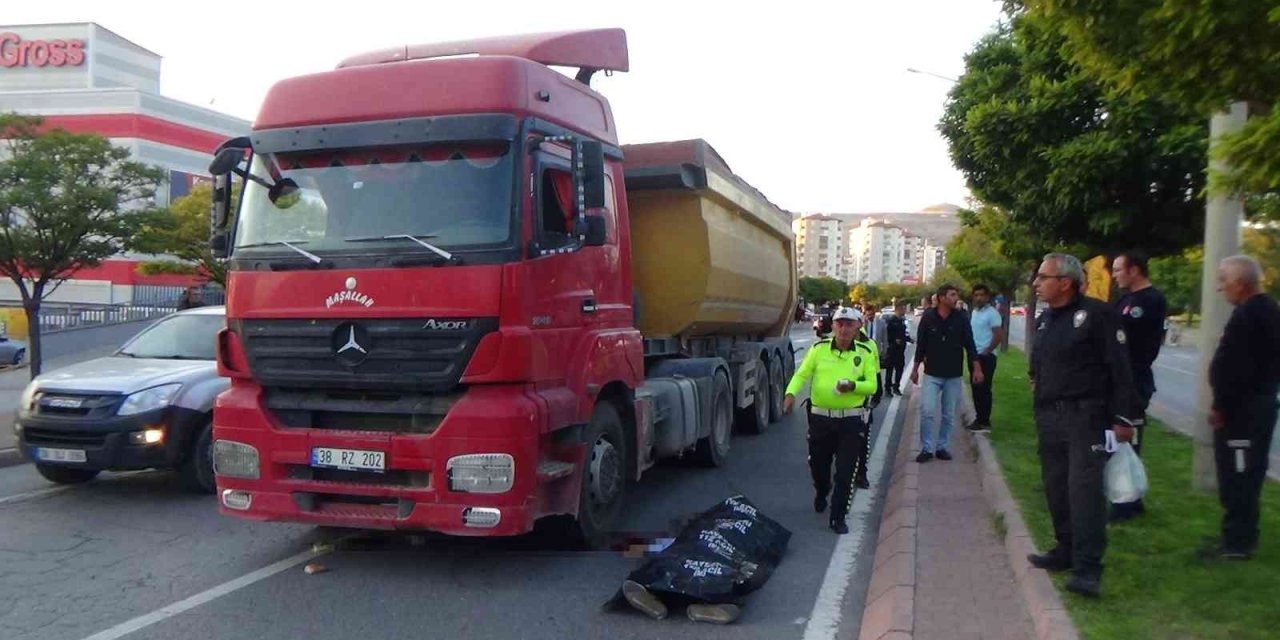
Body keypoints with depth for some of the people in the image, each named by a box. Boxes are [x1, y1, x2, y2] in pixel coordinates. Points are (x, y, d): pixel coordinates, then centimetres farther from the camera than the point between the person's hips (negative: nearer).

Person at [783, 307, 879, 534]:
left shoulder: (865, 353, 1)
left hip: (852, 420, -1)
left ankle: (838, 517, 10)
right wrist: (791, 393, -25)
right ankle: (821, 494, 49)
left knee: (845, 471, -3)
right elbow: (801, 374, -6)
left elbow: (872, 385, -2)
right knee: (818, 464, 16)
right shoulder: (819, 349, -1)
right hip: (820, 418, 1)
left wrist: (853, 385, -22)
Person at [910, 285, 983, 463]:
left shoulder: (961, 318, -3)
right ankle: (926, 448, 2)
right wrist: (915, 369, 3)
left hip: (954, 375, 2)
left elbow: (969, 345, -1)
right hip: (932, 374, -2)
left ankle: (942, 447, 19)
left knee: (949, 414, 7)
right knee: (927, 411, -8)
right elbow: (920, 345, 1)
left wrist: (977, 368, -7)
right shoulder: (928, 317, -6)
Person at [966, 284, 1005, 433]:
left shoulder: (992, 313, -11)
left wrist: (986, 352, -13)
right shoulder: (974, 312, 13)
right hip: (974, 356, 8)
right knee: (976, 389, 11)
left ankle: (984, 422, 0)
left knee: (984, 390, -5)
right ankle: (979, 419, 19)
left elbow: (999, 336, -15)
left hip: (986, 357, -8)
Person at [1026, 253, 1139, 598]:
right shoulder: (1044, 320, 14)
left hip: (1086, 416, -8)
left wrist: (1123, 417, -14)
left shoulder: (1097, 314, -10)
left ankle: (1088, 567, -9)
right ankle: (1066, 550, 26)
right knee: (1056, 487, 13)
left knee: (1084, 488, -12)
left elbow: (1120, 368, -12)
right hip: (1049, 418, 8)